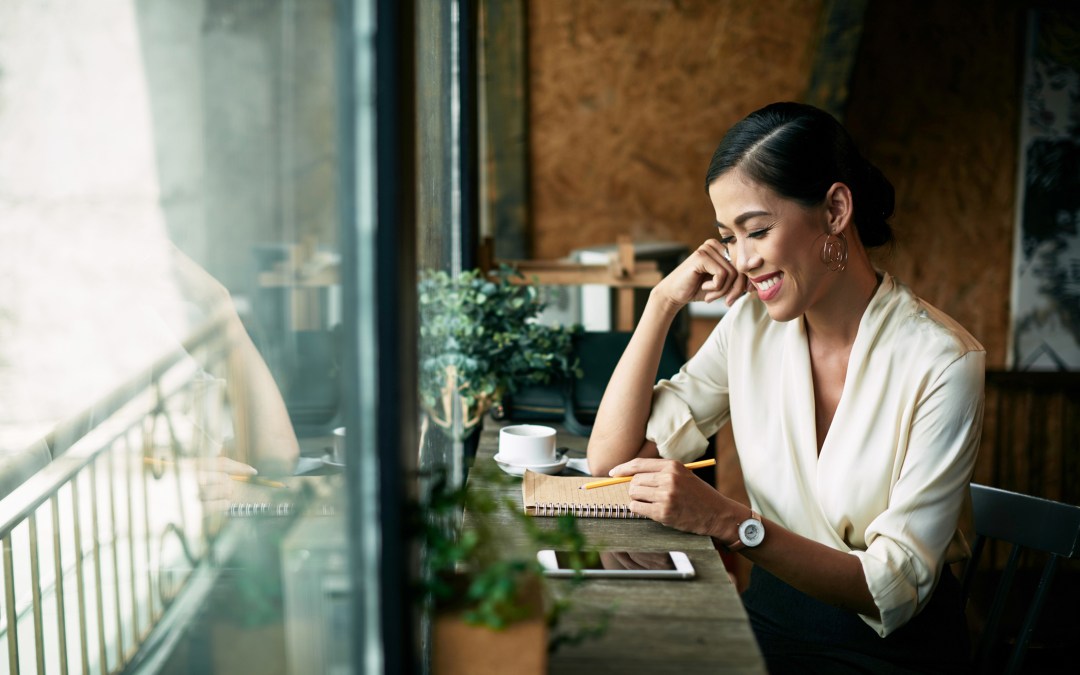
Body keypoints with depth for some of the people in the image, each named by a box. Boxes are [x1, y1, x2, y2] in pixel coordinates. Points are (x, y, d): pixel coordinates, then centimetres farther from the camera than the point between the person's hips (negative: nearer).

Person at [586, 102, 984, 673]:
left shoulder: (942, 363, -17)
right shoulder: (751, 324, -1)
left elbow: (896, 590, -19)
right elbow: (611, 458, -3)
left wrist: (728, 521, -31)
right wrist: (664, 300, -10)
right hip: (769, 622, 5)